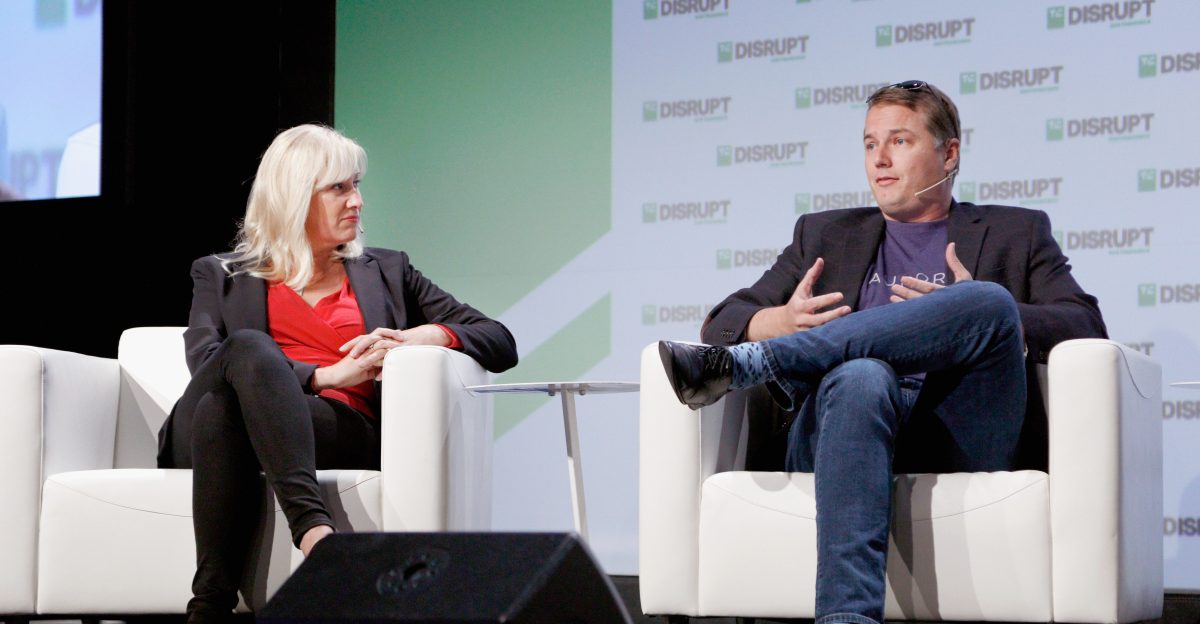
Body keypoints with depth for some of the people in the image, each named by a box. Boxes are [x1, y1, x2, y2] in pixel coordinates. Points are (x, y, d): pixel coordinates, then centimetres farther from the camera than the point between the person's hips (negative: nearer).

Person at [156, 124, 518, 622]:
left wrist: (428, 335, -2)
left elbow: (500, 344, 21)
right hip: (214, 428, 0)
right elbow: (204, 359, 3)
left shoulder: (386, 271, 29)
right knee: (249, 345, -35)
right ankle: (312, 526, -51)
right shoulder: (221, 276, 25)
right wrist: (326, 375, -10)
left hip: (343, 428, 0)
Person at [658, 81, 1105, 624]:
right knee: (860, 377, -38)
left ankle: (741, 366, -34)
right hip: (856, 414, 1)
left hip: (960, 438, -1)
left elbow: (1087, 329, 9)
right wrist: (774, 324, -4)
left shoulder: (1016, 233, 25)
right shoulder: (826, 234, 31)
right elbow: (724, 321, 22)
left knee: (989, 302, -31)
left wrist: (982, 317, -9)